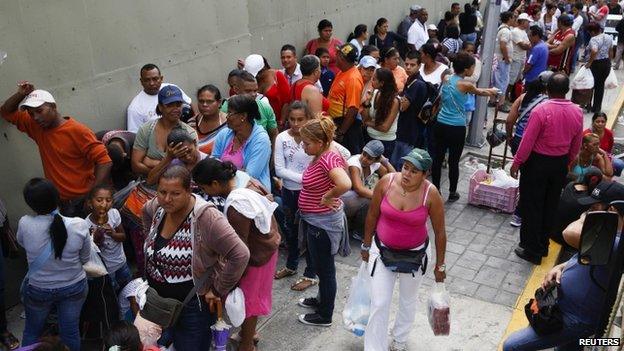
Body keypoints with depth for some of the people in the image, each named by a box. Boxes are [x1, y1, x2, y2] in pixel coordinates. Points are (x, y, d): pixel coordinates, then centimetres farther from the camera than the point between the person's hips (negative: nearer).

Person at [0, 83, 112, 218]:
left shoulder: (78, 131, -15)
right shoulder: (37, 128, 7)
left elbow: (104, 161, -20)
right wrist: (21, 94, 2)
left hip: (83, 202, -6)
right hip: (58, 202, 6)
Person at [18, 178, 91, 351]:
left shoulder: (25, 224, -26)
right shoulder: (80, 225, -25)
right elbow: (85, 258, -8)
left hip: (38, 290, 0)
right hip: (74, 287, 0)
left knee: (32, 332, 26)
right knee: (71, 332, 21)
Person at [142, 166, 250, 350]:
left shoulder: (206, 217, -29)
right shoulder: (158, 206, -7)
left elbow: (240, 255, -32)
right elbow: (146, 212, 18)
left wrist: (218, 291, -22)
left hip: (193, 303, -6)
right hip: (157, 299, 7)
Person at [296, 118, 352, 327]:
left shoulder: (329, 159, -27)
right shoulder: (320, 157, 1)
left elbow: (345, 184, -42)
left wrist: (327, 198, -26)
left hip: (323, 223, -9)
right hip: (315, 221, 9)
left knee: (325, 268, 8)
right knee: (321, 266, 26)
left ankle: (325, 316, 26)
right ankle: (322, 300, 47)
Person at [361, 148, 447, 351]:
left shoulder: (431, 194, -22)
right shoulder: (386, 182, -18)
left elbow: (439, 231, -9)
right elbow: (372, 215, -3)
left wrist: (440, 265, -2)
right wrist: (366, 245, 6)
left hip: (415, 254, 0)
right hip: (383, 250, 0)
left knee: (408, 300, 21)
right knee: (379, 304, 2)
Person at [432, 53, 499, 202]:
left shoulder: (446, 79, 4)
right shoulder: (466, 84, -10)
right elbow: (480, 92, 9)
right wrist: (493, 91, 32)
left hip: (440, 125, 5)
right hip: (457, 128, -5)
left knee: (437, 158, 10)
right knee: (454, 162, 7)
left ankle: (436, 190, 21)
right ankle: (452, 193, 19)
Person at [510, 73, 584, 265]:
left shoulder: (541, 110, -21)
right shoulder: (577, 112, -4)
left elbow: (528, 140, -18)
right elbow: (577, 144, 6)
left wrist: (517, 162, -7)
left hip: (537, 162, -5)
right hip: (560, 164, 5)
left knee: (532, 206, 6)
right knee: (550, 206, 17)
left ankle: (532, 250, 12)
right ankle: (543, 245, 30)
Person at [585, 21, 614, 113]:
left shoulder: (594, 39, -20)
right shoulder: (609, 37, 3)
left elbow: (594, 51, -37)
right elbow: (610, 52, 11)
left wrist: (589, 62, -26)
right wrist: (609, 62, 22)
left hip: (597, 64, -7)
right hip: (607, 63, 7)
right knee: (601, 84, 16)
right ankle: (597, 108, 23)